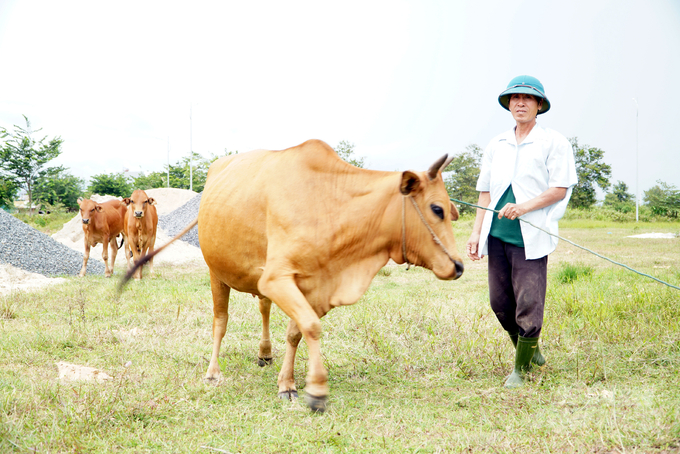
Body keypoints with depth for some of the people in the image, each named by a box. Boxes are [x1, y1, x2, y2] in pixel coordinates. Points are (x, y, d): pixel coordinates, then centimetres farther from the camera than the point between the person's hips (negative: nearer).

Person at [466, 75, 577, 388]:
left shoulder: (554, 143, 1)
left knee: (528, 306, -7)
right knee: (500, 303, 7)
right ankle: (530, 351, 30)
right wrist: (476, 232, 8)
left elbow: (559, 190, -6)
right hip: (497, 234, 5)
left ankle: (521, 369, 8)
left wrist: (523, 208, -18)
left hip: (531, 236, -5)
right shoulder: (497, 145, 15)